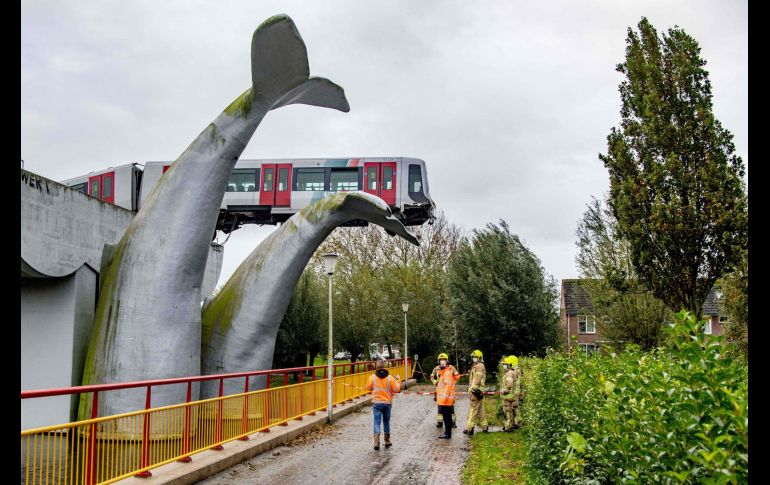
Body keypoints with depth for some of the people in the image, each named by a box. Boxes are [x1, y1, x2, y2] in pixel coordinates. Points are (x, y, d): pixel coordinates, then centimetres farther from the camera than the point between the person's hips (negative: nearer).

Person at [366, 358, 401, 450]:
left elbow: (368, 387, 5)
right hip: (387, 403, 1)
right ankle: (387, 441, 24)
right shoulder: (390, 378, -9)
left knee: (377, 422, 0)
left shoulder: (372, 377, -8)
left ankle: (376, 442, -14)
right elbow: (396, 389, -6)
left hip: (376, 403, -1)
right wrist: (398, 381, 9)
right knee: (386, 422, 16)